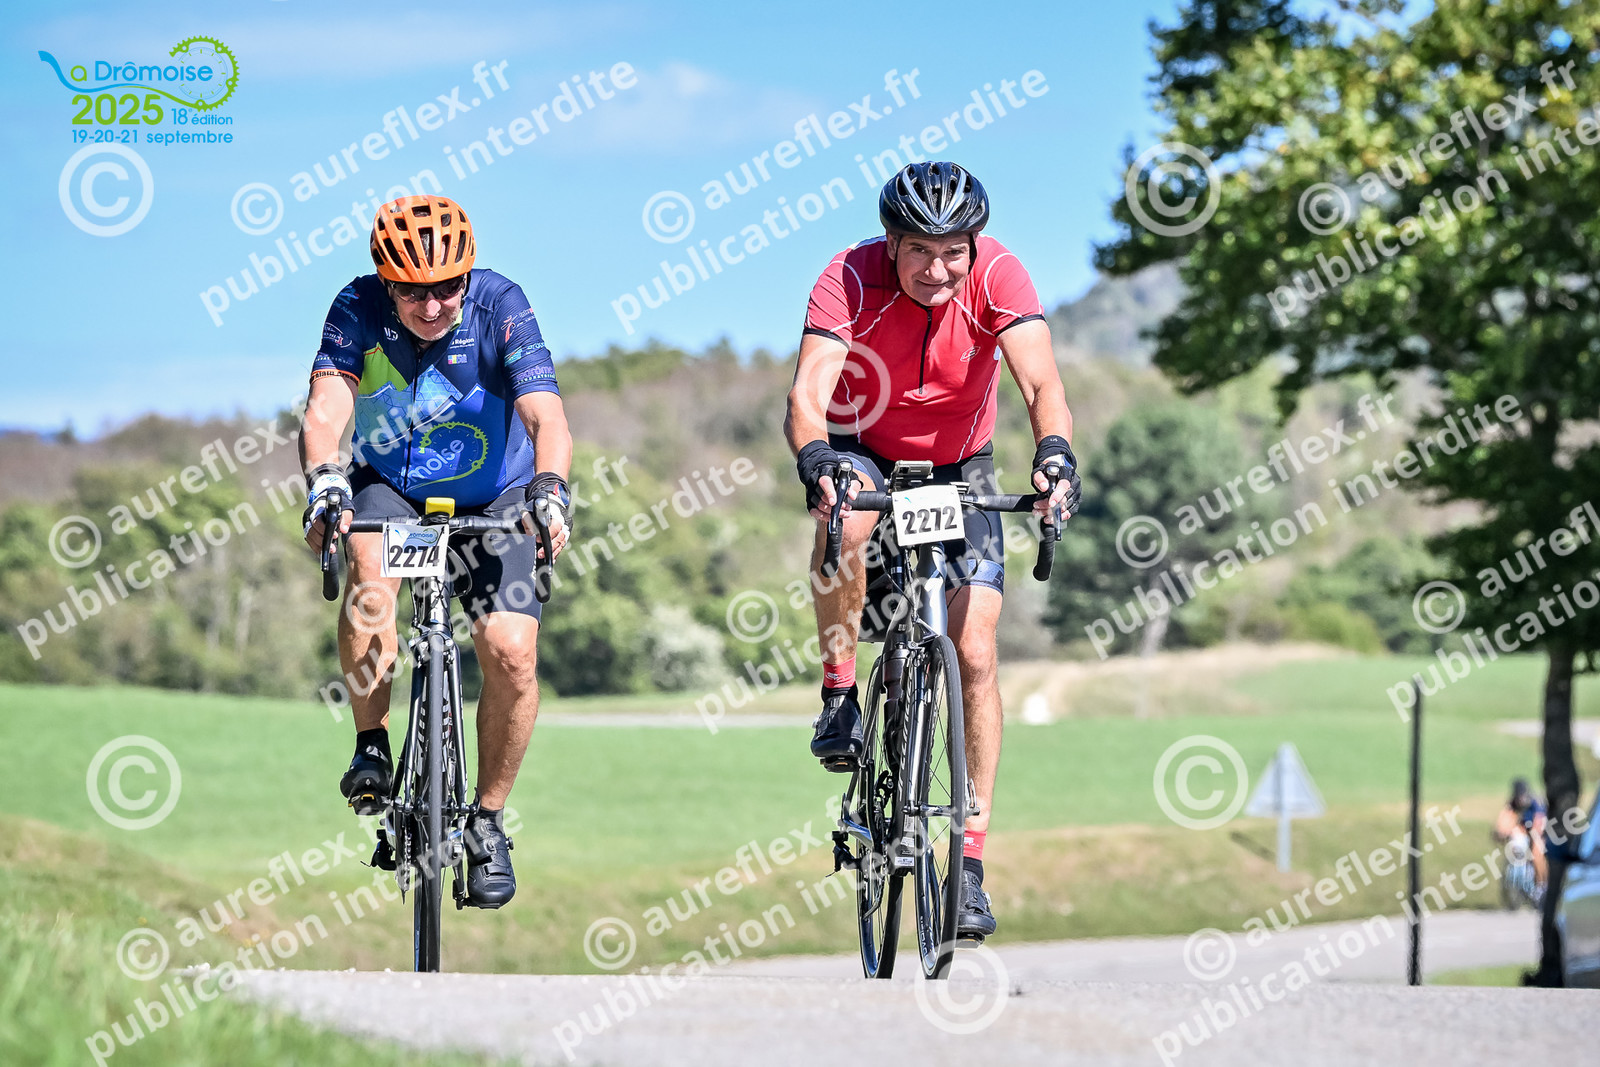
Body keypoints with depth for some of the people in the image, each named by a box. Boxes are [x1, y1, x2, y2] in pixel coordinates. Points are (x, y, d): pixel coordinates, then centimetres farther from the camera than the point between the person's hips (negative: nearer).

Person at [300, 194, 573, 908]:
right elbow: (326, 409, -31)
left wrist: (550, 488, -53)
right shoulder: (359, 310, -19)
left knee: (512, 651, -20)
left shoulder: (499, 307, -23)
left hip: (492, 501, 0)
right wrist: (324, 481, -52)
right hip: (390, 490, 0)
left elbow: (546, 414, -34)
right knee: (369, 563, -34)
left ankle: (488, 820, 1)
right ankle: (372, 748, -19)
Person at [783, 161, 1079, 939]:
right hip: (866, 452, -1)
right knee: (846, 513, -38)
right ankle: (839, 694, -18)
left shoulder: (997, 276, -24)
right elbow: (809, 389, -38)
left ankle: (970, 863, -5)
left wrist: (1054, 453, -55)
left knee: (974, 653, -11)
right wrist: (816, 459, -58)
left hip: (959, 467, 1)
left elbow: (1041, 382, -35)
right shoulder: (850, 280, -26)